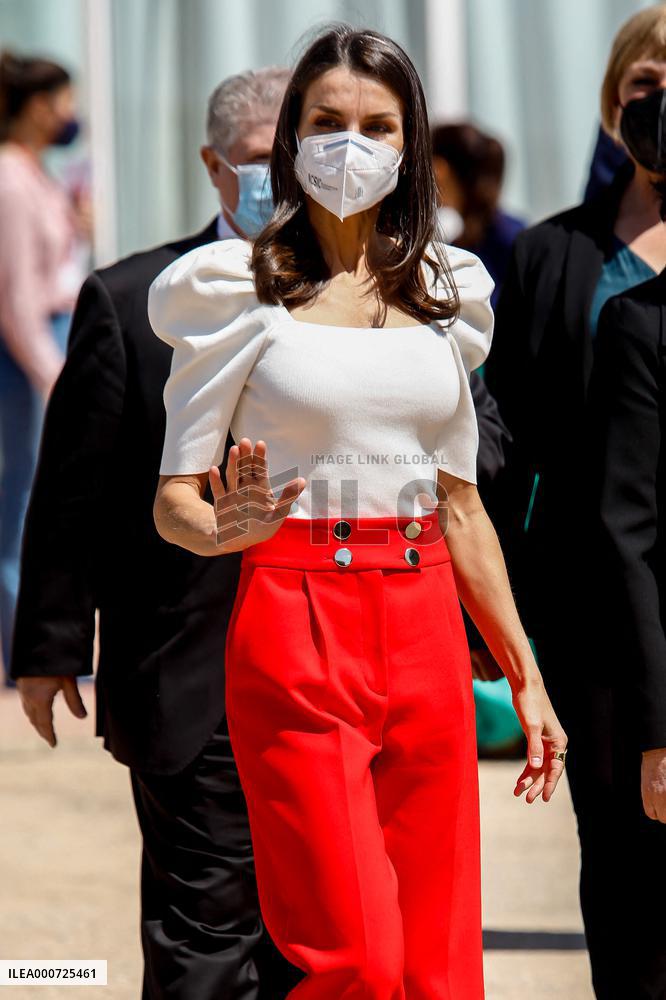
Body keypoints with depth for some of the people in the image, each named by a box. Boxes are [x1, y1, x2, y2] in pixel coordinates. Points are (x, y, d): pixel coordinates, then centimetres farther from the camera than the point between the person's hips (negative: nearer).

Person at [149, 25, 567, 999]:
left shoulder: (444, 289, 12)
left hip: (427, 633, 5)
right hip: (296, 623, -5)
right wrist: (224, 528, -25)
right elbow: (173, 497, -1)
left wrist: (526, 678, 16)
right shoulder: (237, 287, -1)